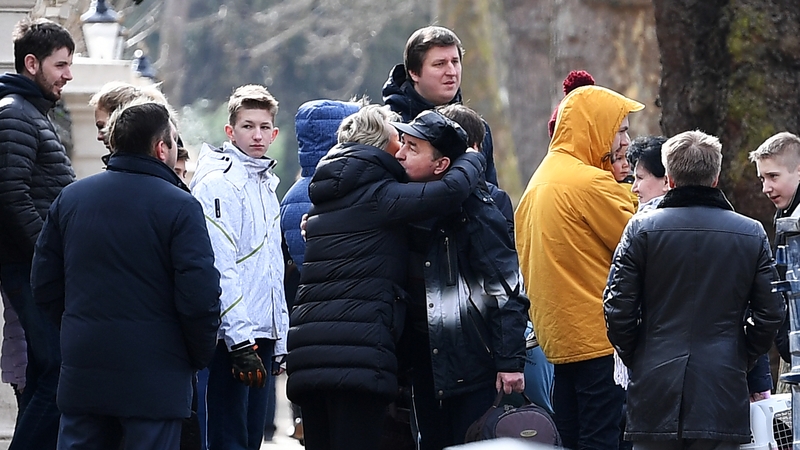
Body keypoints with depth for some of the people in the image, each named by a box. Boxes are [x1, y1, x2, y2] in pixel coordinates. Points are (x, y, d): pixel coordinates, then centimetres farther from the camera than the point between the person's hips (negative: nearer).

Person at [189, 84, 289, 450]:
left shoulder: (266, 186, 18)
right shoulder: (218, 183, -11)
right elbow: (219, 269, -18)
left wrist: (279, 342, 19)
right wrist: (241, 342, -22)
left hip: (262, 335, 9)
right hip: (232, 336, -9)